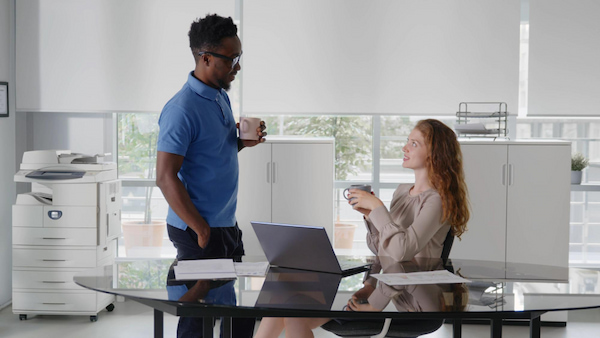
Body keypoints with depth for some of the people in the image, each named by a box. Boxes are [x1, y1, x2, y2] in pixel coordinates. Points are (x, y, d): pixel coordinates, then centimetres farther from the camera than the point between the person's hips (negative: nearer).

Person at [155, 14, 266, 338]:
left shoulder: (221, 97, 10)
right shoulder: (182, 109, -19)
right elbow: (165, 177, -21)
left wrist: (244, 142, 2)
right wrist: (202, 231, -20)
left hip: (227, 226, 9)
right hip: (199, 231, -9)